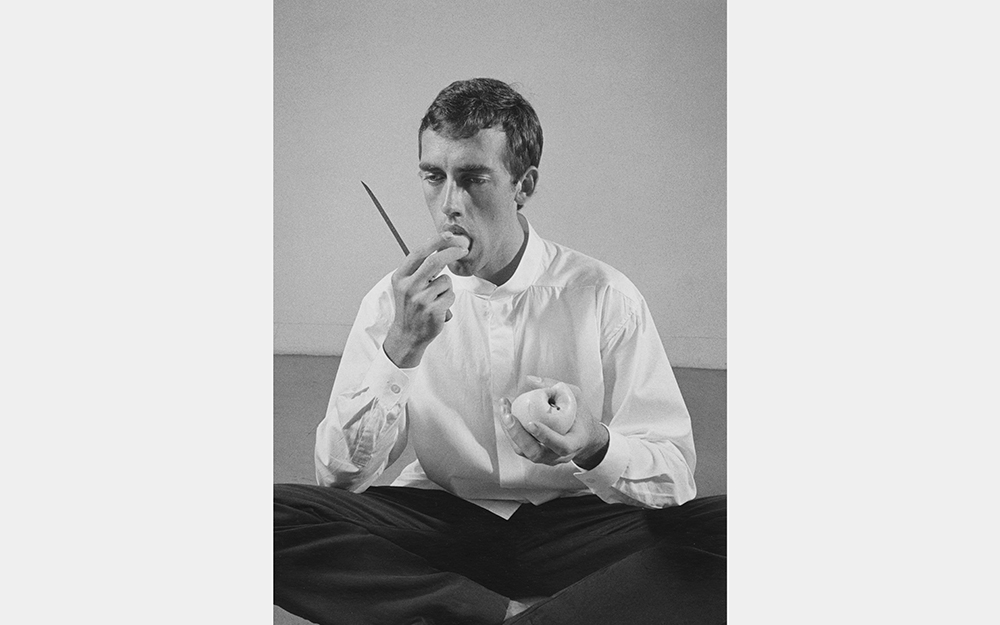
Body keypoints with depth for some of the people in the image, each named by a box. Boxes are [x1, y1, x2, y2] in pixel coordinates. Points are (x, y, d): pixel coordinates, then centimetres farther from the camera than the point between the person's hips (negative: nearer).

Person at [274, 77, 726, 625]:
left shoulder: (604, 297, -6)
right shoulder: (394, 301, -1)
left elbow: (674, 474, -6)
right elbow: (338, 476, -8)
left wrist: (595, 447, -29)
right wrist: (400, 349, -22)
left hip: (569, 525, -1)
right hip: (439, 522, 1)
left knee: (721, 530, -28)